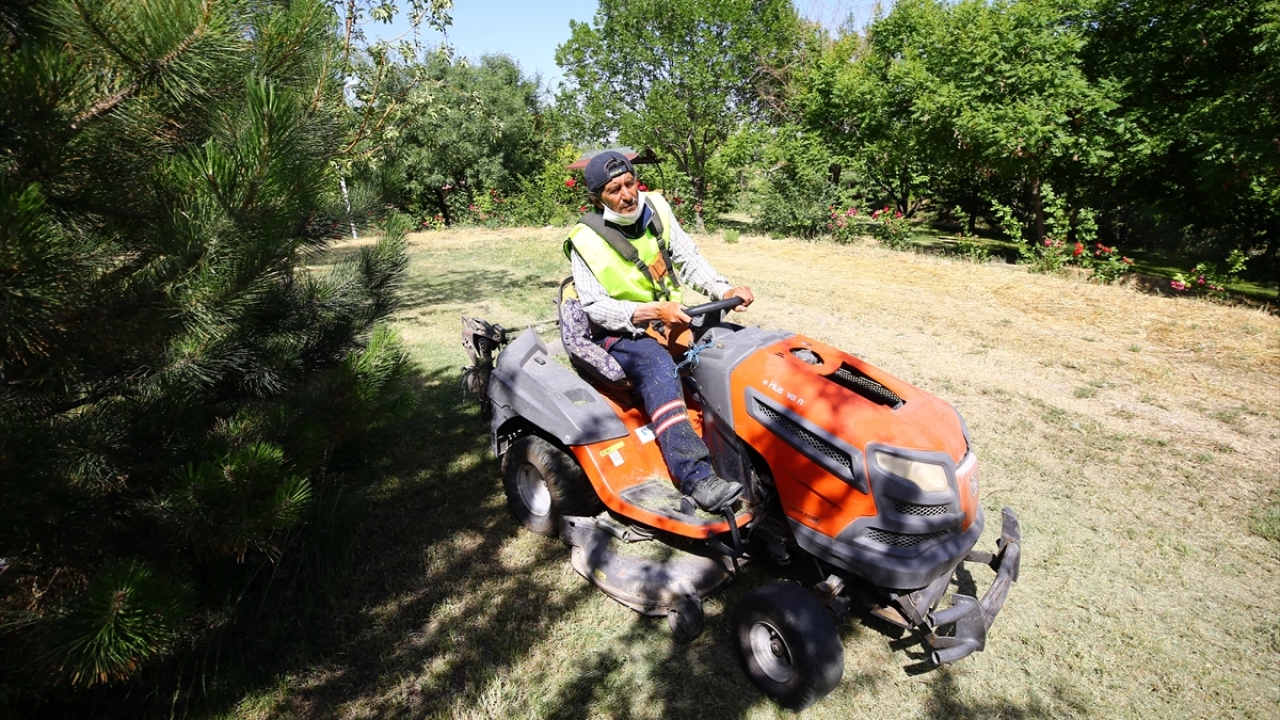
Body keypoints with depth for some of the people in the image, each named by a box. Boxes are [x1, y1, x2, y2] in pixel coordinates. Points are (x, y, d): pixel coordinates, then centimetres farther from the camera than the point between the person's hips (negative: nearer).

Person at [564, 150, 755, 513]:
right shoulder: (586, 240, -13)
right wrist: (654, 311, -28)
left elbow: (689, 258, 2)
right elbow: (596, 307, -16)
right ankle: (696, 477, -41)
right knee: (659, 366, -35)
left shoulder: (655, 208, -1)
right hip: (618, 332, -6)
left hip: (669, 316, 6)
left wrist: (725, 290, -15)